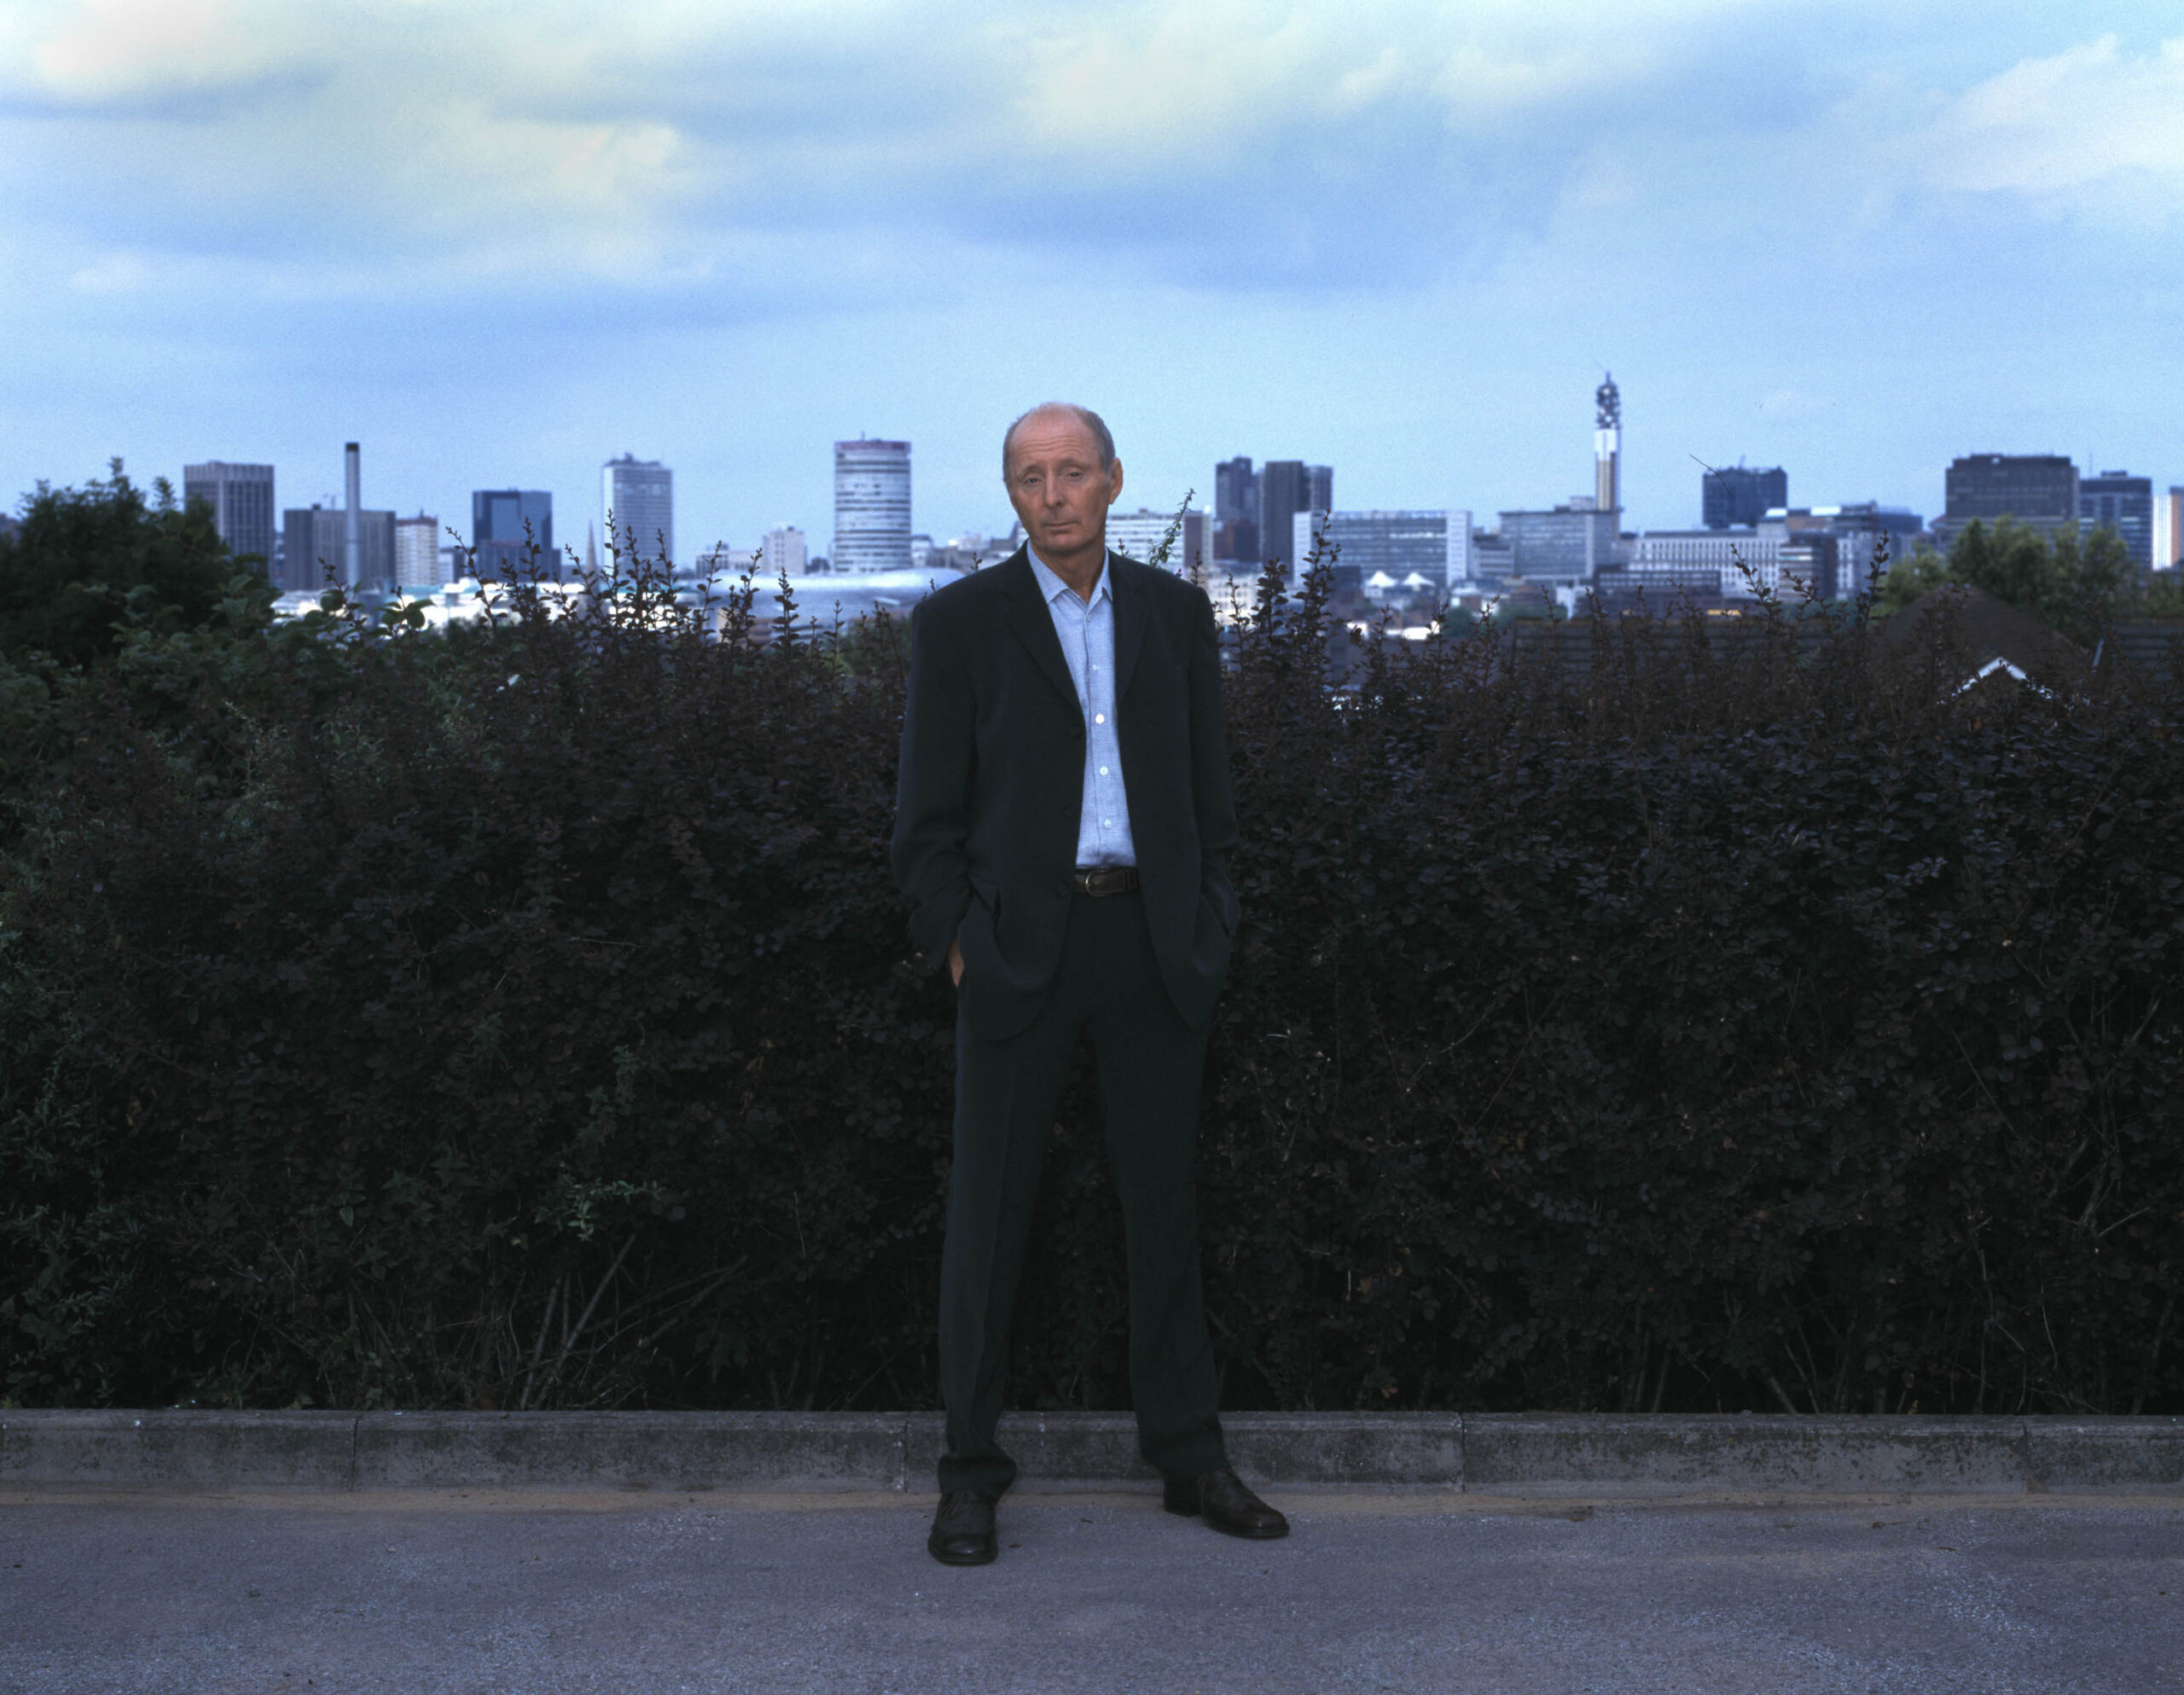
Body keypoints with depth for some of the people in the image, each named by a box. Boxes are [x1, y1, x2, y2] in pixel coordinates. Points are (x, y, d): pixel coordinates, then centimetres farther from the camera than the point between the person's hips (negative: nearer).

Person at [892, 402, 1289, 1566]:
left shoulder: (1174, 614, 10)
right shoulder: (961, 621, 1)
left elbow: (1208, 784, 13)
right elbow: (929, 813, 0)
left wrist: (1207, 926, 4)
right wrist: (956, 945, -7)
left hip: (1153, 941, 3)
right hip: (1021, 944, -3)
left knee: (1164, 1199, 9)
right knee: (988, 1209, 1)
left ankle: (1187, 1456, 18)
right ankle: (971, 1470, 10)